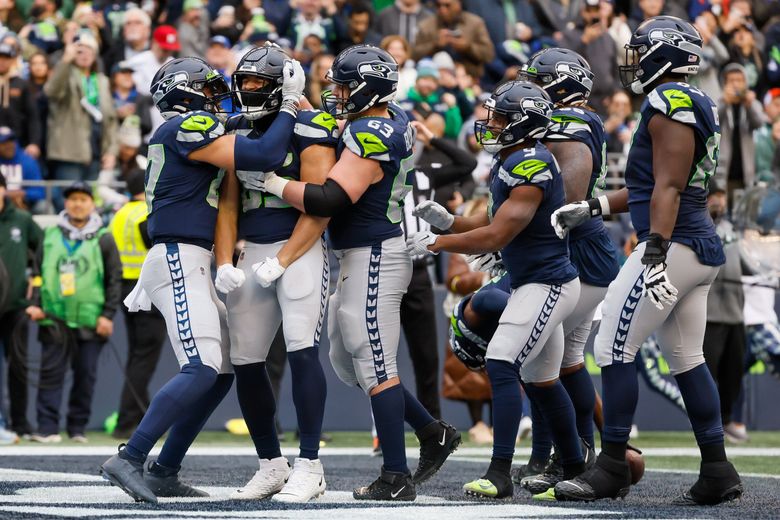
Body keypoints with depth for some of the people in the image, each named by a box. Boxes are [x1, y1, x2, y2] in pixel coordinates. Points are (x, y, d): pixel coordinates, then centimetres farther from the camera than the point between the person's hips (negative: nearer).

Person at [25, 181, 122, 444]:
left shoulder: (103, 239, 5)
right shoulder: (50, 236, 10)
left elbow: (114, 280, 3)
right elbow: (39, 273, 13)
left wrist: (108, 315, -4)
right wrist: (36, 304, 1)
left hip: (90, 321, -1)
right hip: (55, 317, 1)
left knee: (86, 375, 2)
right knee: (51, 373, -4)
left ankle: (78, 427, 10)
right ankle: (47, 427, -5)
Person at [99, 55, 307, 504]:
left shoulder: (178, 133, 21)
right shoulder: (189, 128, -11)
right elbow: (264, 157, -16)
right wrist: (290, 104, -8)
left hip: (189, 265, 10)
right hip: (179, 262, -10)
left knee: (222, 373, 10)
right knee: (202, 370, -20)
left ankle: (165, 472, 10)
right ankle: (130, 460, -23)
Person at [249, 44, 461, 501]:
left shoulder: (370, 138, -22)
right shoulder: (395, 122, 8)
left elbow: (328, 200, -29)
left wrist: (273, 183, -18)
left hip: (374, 258, -10)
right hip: (363, 258, 10)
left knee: (376, 367, -4)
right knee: (347, 361, 18)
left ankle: (397, 478, 1)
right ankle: (432, 433, 23)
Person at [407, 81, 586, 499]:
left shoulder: (532, 167, -21)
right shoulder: (509, 164, 10)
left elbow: (495, 237, -23)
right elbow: (490, 223, 16)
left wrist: (435, 243, -14)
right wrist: (448, 221, -1)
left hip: (545, 284, -11)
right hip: (538, 282, 11)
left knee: (501, 366, -19)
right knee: (541, 380, 18)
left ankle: (500, 474, -22)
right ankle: (574, 469, 30)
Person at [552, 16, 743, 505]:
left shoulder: (669, 104, -12)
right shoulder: (697, 106, 17)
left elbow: (667, 189, -21)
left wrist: (655, 255, -26)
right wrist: (591, 207, 26)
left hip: (674, 245, -10)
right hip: (702, 249, 10)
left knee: (614, 347, -4)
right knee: (687, 358, 13)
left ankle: (613, 467, 0)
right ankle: (717, 471, 13)